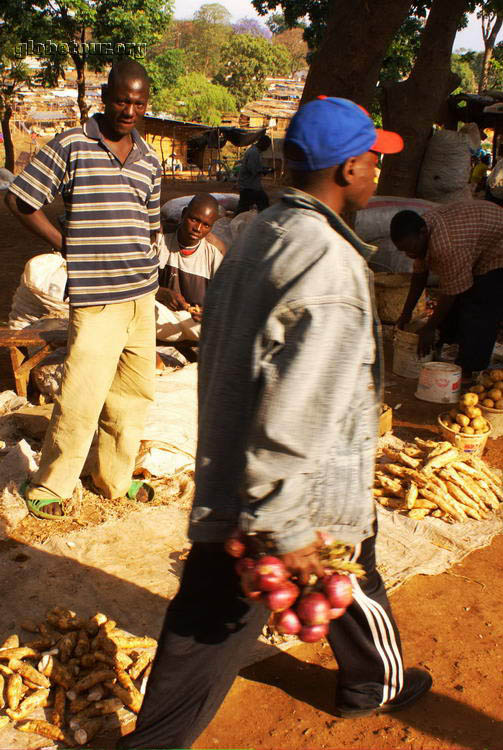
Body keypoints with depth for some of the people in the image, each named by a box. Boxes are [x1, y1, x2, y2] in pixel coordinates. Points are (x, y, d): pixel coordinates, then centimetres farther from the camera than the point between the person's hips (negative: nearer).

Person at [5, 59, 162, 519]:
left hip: (143, 295, 6)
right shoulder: (70, 147, -4)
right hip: (95, 299, -6)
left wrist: (140, 269, 12)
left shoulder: (150, 161, 11)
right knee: (81, 398, -6)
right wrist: (67, 247, -1)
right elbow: (19, 200, -2)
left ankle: (115, 478, 30)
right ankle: (49, 488, 13)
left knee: (135, 391, 13)